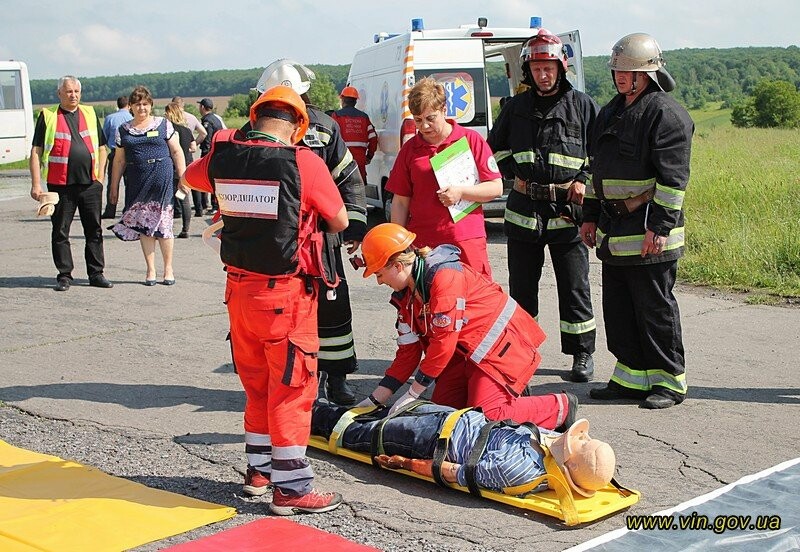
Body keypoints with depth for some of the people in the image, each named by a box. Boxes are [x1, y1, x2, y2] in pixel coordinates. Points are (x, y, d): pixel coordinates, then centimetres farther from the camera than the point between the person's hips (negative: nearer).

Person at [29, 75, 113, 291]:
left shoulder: (90, 114, 12)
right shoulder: (48, 116, 2)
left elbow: (101, 148, 16)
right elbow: (35, 152, 0)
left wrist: (99, 177, 7)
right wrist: (36, 184, -7)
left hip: (90, 184, 3)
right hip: (60, 185, -2)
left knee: (94, 231, 6)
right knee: (60, 232, 3)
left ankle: (96, 274, 15)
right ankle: (64, 276, 13)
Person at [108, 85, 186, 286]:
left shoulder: (163, 124, 5)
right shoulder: (123, 130, 11)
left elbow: (176, 151, 7)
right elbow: (119, 160, 14)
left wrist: (183, 178, 1)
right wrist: (114, 186, 12)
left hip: (162, 179, -2)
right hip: (137, 183, 2)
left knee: (162, 223, -3)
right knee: (143, 225, 2)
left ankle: (168, 268, 10)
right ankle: (150, 270, 11)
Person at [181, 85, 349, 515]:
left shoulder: (223, 156, -1)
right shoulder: (303, 162, -14)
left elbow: (189, 177, 22)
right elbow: (339, 222, -3)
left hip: (239, 287, 6)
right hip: (286, 293, -5)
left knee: (257, 382, 20)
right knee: (291, 386, 4)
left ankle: (259, 469, 33)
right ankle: (291, 487, 11)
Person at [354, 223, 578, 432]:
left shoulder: (444, 276, -26)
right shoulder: (405, 295, 4)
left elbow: (444, 343, -26)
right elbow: (408, 351, 7)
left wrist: (412, 394, -19)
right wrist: (375, 399, 3)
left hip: (500, 342, -9)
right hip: (466, 351, 10)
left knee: (486, 415, -20)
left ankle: (561, 407, -1)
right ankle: (510, 392, 18)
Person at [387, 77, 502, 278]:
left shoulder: (471, 140, 3)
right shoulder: (409, 149, 9)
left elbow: (496, 188, 3)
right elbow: (400, 202, 12)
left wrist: (460, 192, -12)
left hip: (466, 240, -2)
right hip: (421, 243, 2)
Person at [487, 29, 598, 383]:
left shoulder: (582, 105, 3)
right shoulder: (516, 107, 11)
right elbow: (496, 146, 21)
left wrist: (584, 181, -8)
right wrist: (514, 174, 7)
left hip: (567, 211, -3)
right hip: (523, 210, 3)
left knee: (574, 287, 2)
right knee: (521, 285, 10)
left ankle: (582, 355, 13)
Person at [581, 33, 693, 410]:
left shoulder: (667, 114, -11)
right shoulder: (611, 112, 16)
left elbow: (673, 177, -16)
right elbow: (597, 168, 22)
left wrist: (659, 227, -20)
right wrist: (591, 216, 19)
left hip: (649, 233, -9)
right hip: (613, 230, 9)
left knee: (655, 309, 0)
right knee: (618, 308, 11)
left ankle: (670, 381, 12)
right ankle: (632, 378, 21)